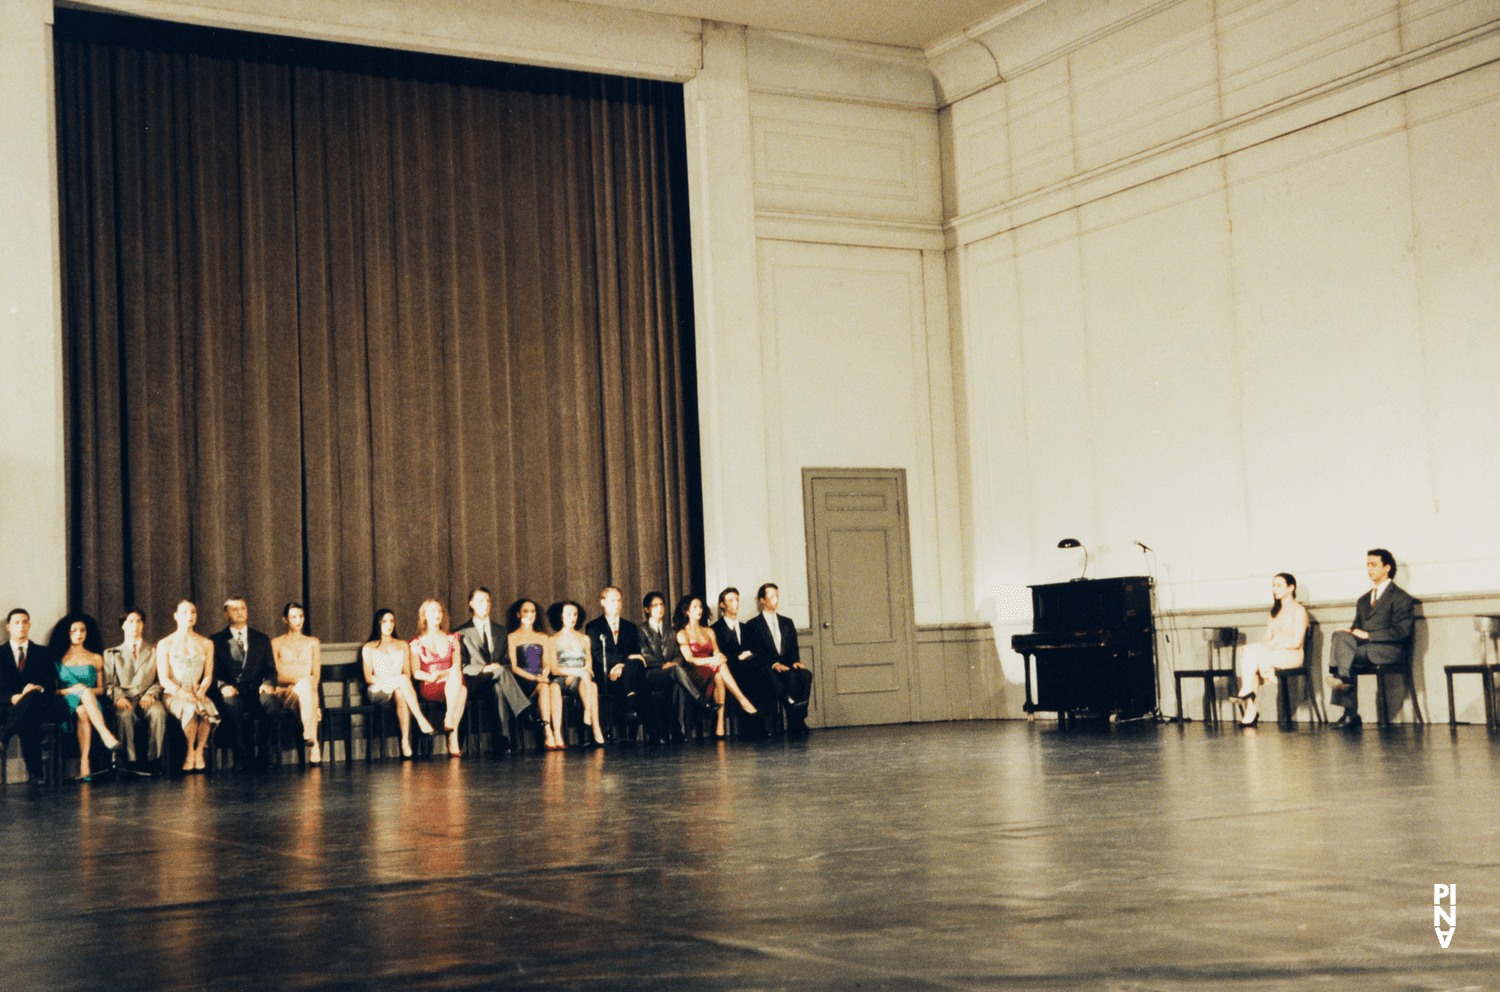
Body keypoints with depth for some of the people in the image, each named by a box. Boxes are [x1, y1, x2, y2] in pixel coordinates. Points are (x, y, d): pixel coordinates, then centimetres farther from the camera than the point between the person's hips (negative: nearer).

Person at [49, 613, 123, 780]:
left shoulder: (96, 658, 22)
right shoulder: (58, 658, 17)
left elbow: (101, 689, 16)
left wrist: (87, 690, -6)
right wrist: (70, 690, -11)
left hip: (90, 703, 1)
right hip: (67, 705, -1)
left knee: (83, 713, -39)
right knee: (82, 711, -39)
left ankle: (84, 764, -52)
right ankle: (107, 737, -56)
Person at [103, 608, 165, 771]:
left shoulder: (154, 652, 25)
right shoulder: (111, 654, 22)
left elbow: (160, 681, 15)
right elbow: (108, 684, 11)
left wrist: (150, 694, -8)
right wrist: (118, 697, -11)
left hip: (147, 699, 1)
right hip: (125, 701, -1)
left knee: (158, 712, -36)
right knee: (125, 714, -38)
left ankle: (153, 761, -33)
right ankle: (129, 761, -36)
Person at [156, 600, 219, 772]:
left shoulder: (206, 644, 17)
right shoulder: (165, 644, 7)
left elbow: (208, 675, 11)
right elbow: (164, 679, -1)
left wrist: (202, 690, -12)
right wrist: (181, 692, -19)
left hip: (198, 695, 2)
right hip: (174, 696, -2)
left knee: (207, 708, -35)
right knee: (190, 708, -37)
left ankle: (198, 751, -24)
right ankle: (191, 752, -24)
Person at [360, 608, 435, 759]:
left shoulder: (403, 645, 21)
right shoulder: (369, 648, 11)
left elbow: (408, 673, 13)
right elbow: (368, 677, 2)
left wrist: (402, 681, -11)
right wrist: (388, 680, -15)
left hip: (399, 687, 2)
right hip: (378, 690, -2)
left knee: (401, 693, -38)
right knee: (402, 680, -35)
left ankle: (405, 741, -47)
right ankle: (421, 720, -44)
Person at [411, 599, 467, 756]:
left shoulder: (452, 639, 21)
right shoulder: (417, 643, 14)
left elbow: (457, 666, 9)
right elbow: (416, 672, 3)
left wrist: (441, 674, -12)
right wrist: (432, 676, -17)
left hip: (450, 684, 2)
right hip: (429, 688, -2)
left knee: (462, 689, -38)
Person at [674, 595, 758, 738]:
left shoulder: (709, 632, 23)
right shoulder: (682, 634, 4)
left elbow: (717, 653, 12)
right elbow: (689, 659, -10)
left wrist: (720, 657, -14)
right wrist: (712, 660, -25)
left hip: (710, 675, 4)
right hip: (694, 675, -4)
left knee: (719, 676, -33)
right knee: (720, 667, -34)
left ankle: (720, 725, -42)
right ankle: (743, 701, -38)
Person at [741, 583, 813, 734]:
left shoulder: (787, 623, 25)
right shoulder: (753, 625, 9)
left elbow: (793, 648, 19)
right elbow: (755, 653, -3)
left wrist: (795, 661, -5)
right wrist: (774, 664, -18)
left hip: (788, 666, 4)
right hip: (767, 670, -4)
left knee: (805, 675, -28)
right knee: (790, 676, -34)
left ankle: (799, 720, -29)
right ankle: (794, 722, -33)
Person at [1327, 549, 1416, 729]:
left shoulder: (1401, 597, 3)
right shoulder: (1363, 600, 26)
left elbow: (1401, 631, -8)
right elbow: (1357, 628, 23)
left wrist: (1368, 635, -15)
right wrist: (1351, 633, -3)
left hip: (1388, 650, -7)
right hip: (1363, 648, 7)